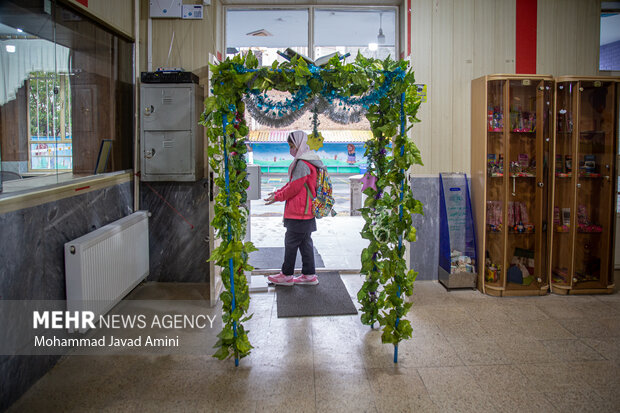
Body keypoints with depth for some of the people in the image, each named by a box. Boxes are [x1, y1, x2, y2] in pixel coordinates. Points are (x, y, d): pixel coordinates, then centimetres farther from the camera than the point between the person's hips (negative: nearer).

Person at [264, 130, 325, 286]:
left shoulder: (302, 164, -19)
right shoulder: (308, 161, 14)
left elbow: (294, 187, -18)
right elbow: (293, 183, 19)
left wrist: (278, 197, -6)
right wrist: (279, 192, 12)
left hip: (299, 213, -10)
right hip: (307, 212, 10)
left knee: (291, 243, 1)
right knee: (305, 242, 13)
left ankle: (287, 275, 12)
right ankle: (309, 275, 19)